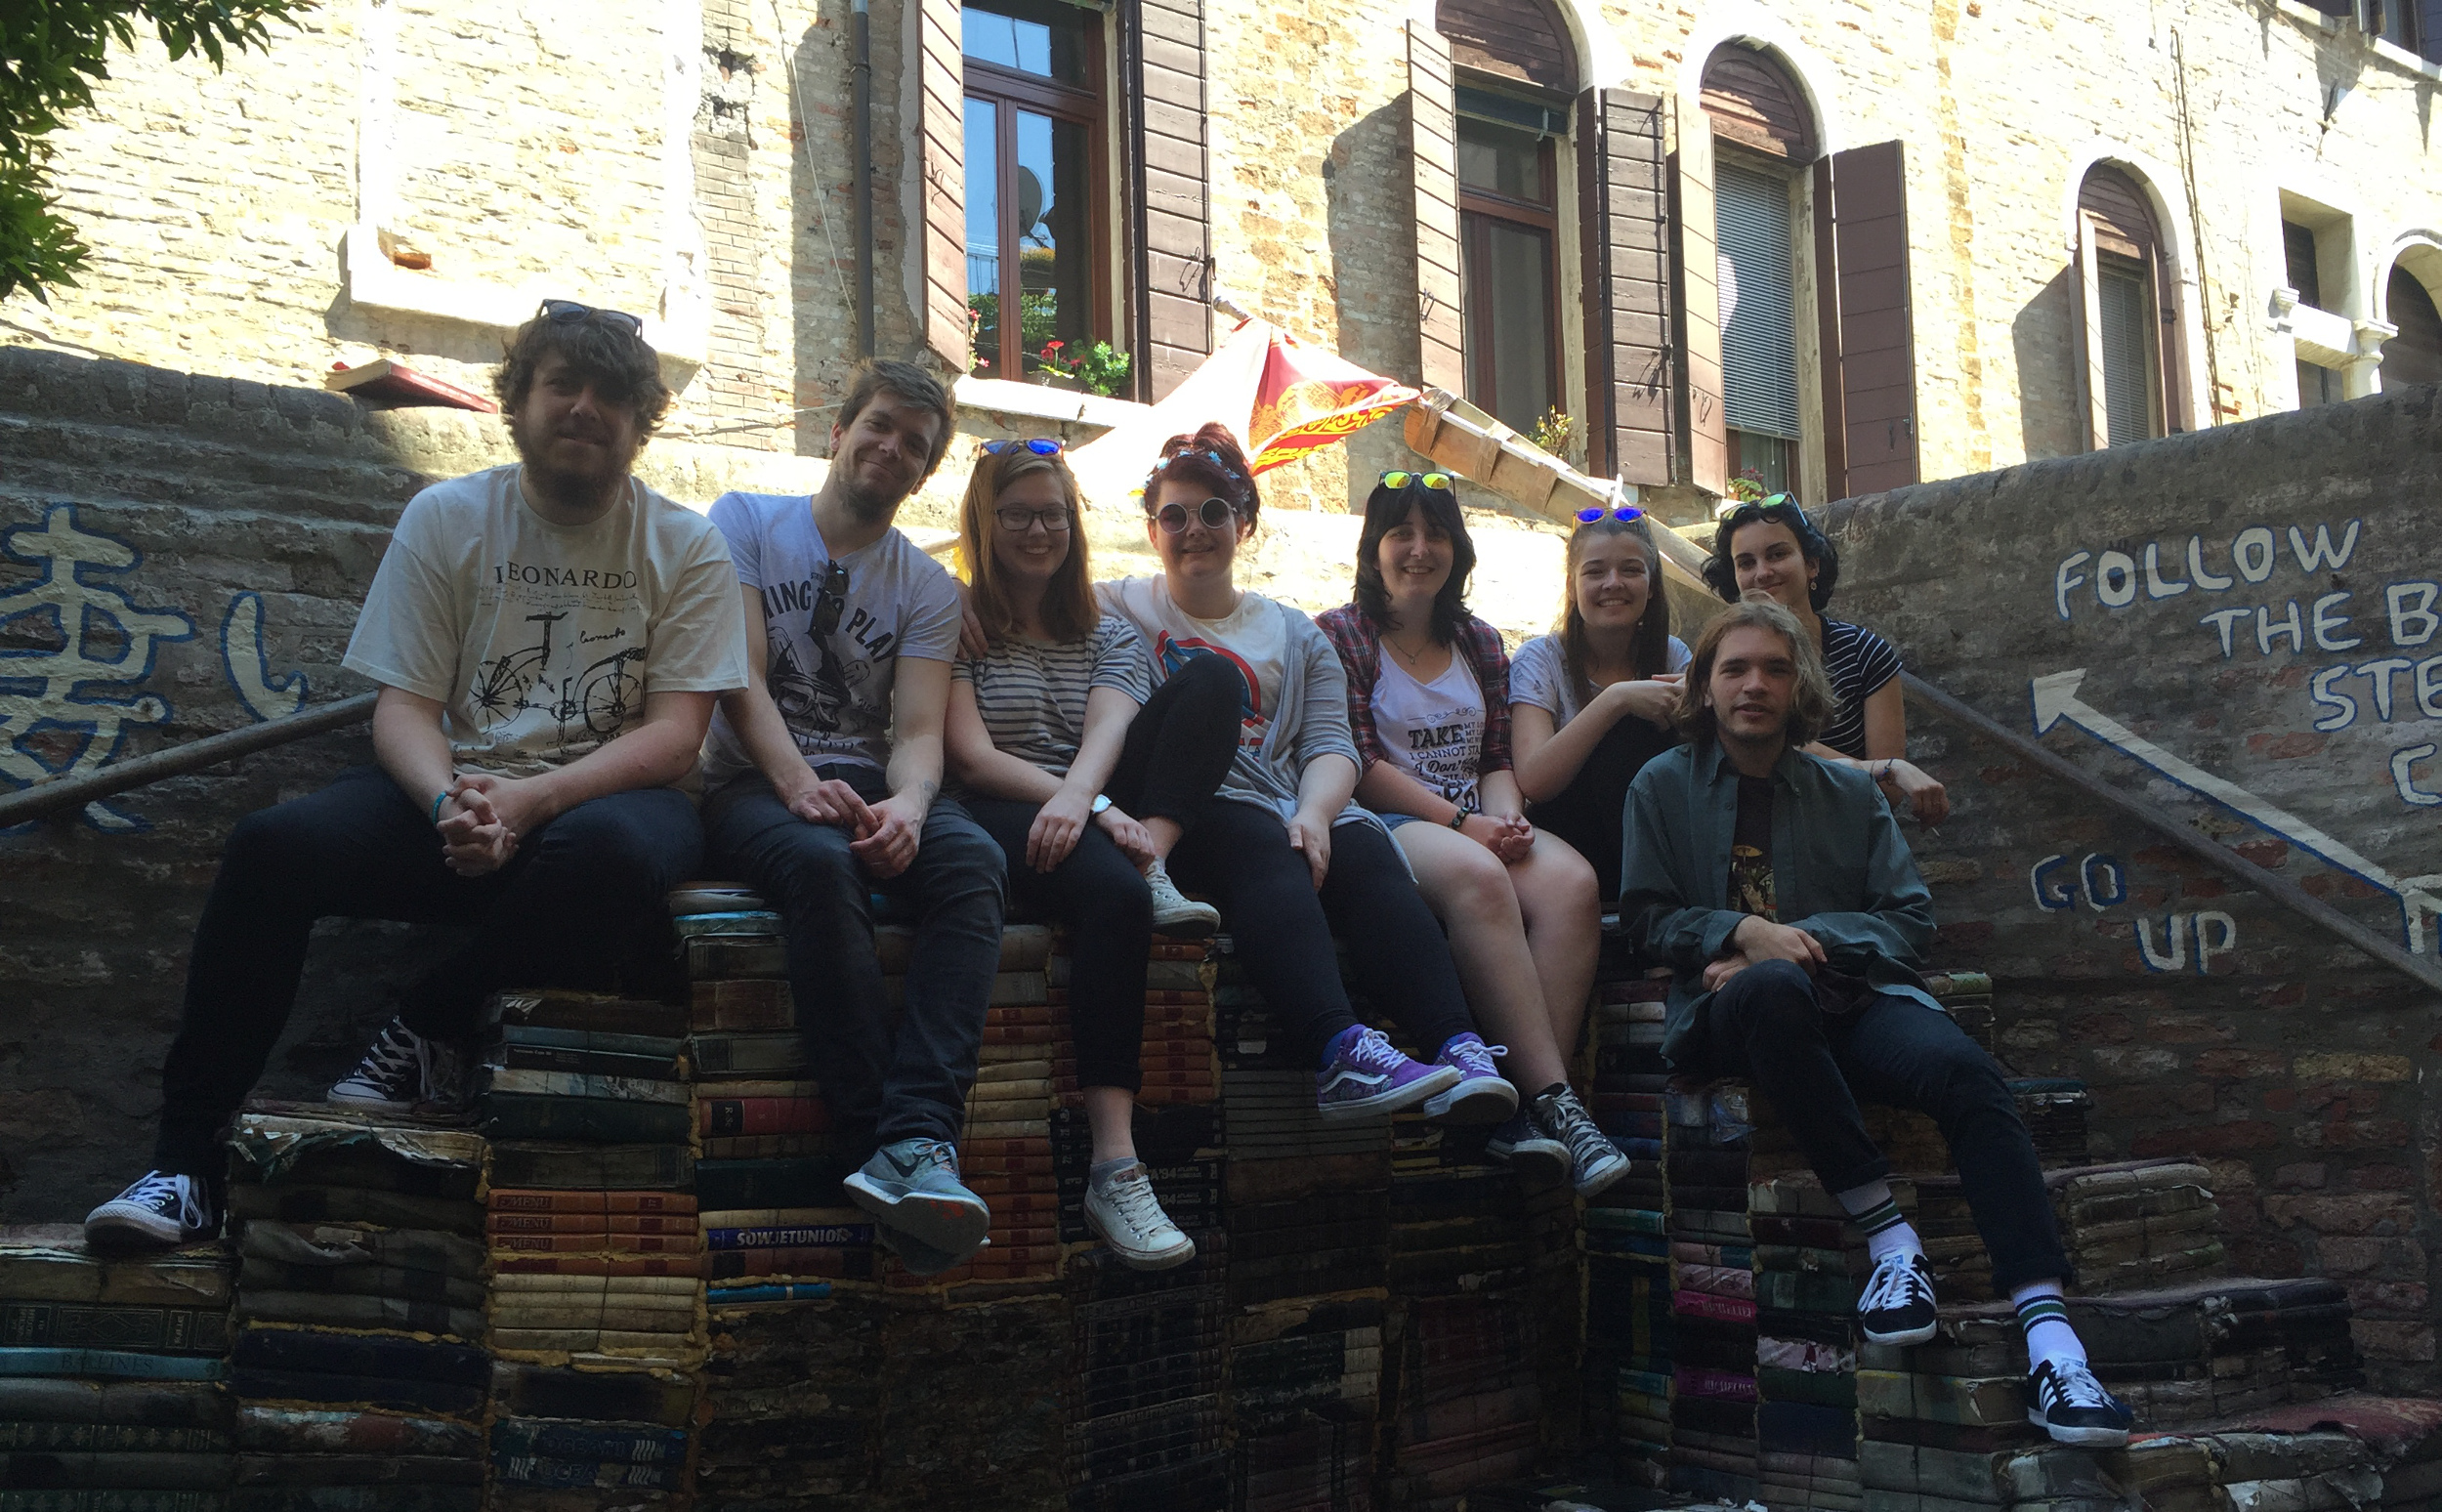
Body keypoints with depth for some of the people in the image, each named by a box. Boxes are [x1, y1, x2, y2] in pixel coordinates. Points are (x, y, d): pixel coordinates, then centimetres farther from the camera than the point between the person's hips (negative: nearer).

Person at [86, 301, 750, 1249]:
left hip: (606, 797, -2)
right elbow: (403, 707, 1)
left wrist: (527, 802, -22)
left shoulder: (684, 546, 3)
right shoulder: (446, 519, 6)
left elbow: (674, 735, -7)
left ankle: (430, 1030, -12)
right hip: (456, 788, 2)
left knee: (608, 852, -39)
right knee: (273, 846, -25)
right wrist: (451, 804, -22)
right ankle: (187, 1161, -15)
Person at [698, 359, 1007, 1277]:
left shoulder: (928, 588, 13)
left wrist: (908, 803, -26)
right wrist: (800, 785, -24)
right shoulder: (746, 522, 8)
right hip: (754, 781, -2)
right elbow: (740, 675, -5)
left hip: (870, 783, 3)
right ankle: (882, 1145, -42)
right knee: (821, 861, -38)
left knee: (973, 858, -32)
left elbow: (919, 728, -1)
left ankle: (915, 1141, -48)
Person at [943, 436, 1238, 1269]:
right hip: (1001, 818, -4)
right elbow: (971, 757, -5)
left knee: (1210, 677, -14)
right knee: (1112, 891, -39)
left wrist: (1079, 796, -27)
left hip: (1096, 808, 5)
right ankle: (1114, 1168, -44)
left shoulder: (1108, 632, 21)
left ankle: (1155, 870, -33)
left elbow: (1108, 730, -1)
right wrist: (1102, 813, -19)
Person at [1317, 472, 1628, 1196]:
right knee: (1476, 877, -39)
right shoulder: (1340, 636, 5)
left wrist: (1504, 815, -7)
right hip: (1383, 825, -5)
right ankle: (1553, 1100, -42)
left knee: (1571, 882, -29)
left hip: (1478, 824, 5)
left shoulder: (1481, 643, 23)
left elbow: (1497, 759, 18)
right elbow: (1358, 766, -5)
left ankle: (1526, 1109, -37)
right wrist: (1460, 823, -14)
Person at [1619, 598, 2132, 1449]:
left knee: (1965, 1069, -31)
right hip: (1730, 1010, -2)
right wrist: (1745, 933, -11)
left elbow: (1910, 917, 12)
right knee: (1774, 988, -41)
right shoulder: (1663, 787, 16)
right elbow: (1649, 914, 8)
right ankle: (1889, 1236, -34)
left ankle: (2051, 1342, -39)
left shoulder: (1850, 792, 20)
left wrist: (1811, 938, -7)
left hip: (1856, 997, 3)